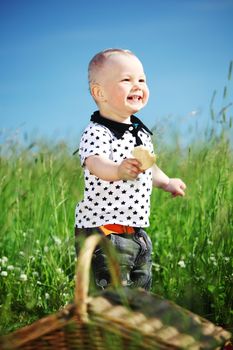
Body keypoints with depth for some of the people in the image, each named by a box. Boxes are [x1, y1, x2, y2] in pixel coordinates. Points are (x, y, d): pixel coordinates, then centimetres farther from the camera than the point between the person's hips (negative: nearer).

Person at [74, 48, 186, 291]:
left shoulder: (141, 132, 11)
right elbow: (95, 163, -38)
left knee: (141, 287, 19)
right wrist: (119, 171, -56)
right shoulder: (97, 133, -17)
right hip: (102, 231, -8)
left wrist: (166, 182, 21)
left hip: (137, 231, 9)